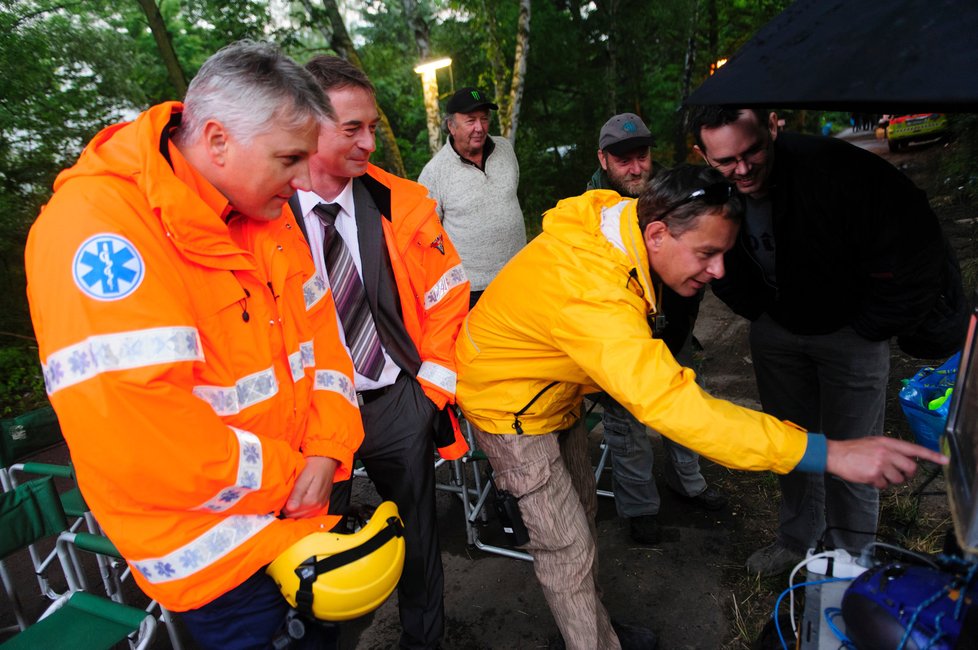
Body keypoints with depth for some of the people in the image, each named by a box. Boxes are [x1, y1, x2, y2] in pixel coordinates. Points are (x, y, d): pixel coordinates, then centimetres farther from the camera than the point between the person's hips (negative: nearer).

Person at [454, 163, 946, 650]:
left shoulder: (612, 214, -14)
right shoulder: (593, 296, -41)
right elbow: (672, 405, -47)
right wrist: (829, 453, -46)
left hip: (551, 388, 9)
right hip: (509, 405, -9)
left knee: (581, 508, 20)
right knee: (568, 551, -2)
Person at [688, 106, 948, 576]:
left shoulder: (833, 166, -30)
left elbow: (915, 239, -23)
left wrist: (872, 326, -16)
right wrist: (758, 312, 3)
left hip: (849, 330, -4)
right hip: (776, 327, 4)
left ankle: (849, 560, 25)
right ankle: (799, 540, 38)